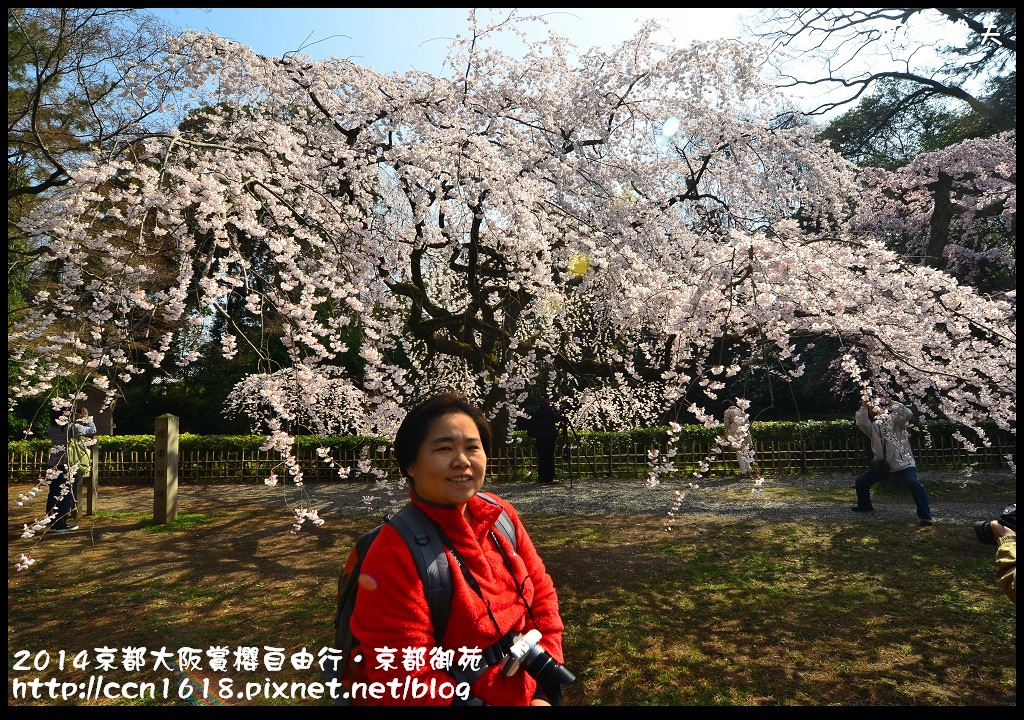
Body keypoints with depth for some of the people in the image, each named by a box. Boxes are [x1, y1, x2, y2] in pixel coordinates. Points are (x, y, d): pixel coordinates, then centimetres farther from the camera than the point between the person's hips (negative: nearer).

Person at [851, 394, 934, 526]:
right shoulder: (871, 425, 6)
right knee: (861, 483, 9)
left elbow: (908, 415, -23)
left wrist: (891, 403, -25)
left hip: (902, 462, -5)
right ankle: (864, 505, 34)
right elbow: (861, 422, -16)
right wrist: (864, 406, -20)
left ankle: (925, 515, -13)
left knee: (916, 485, -24)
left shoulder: (894, 419, -2)